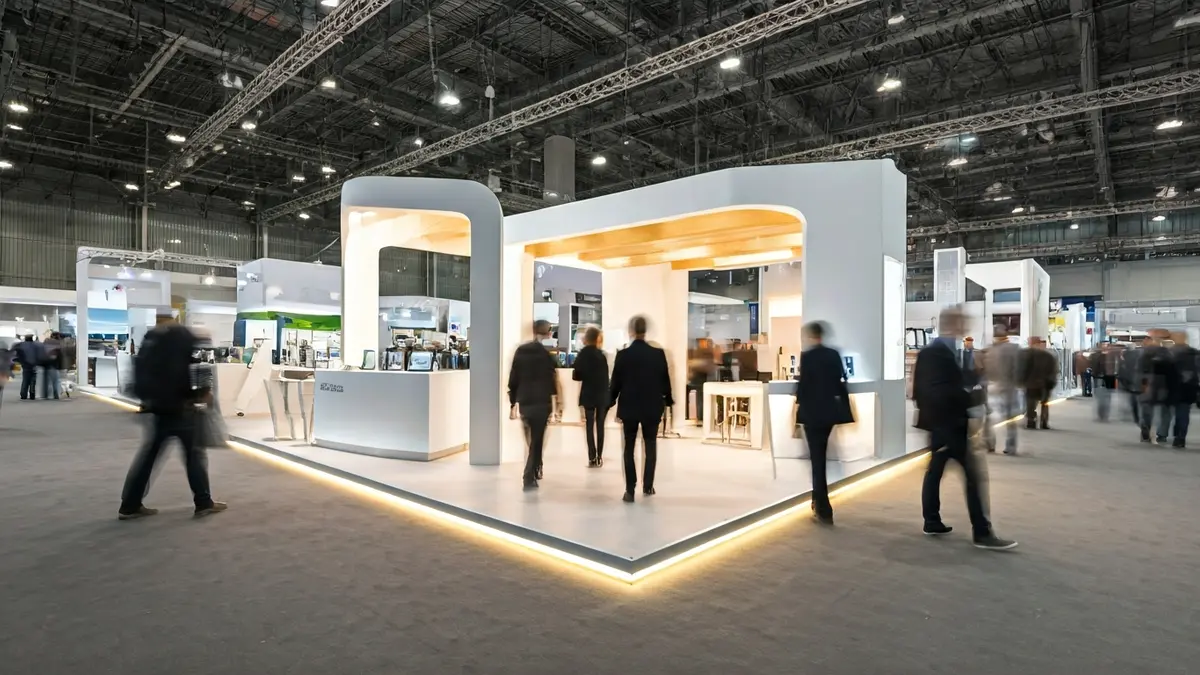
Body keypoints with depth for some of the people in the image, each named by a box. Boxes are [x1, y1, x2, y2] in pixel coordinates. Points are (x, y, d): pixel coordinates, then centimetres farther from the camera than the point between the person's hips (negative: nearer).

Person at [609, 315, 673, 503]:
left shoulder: (623, 355, -9)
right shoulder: (658, 354, -6)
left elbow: (615, 383, -4)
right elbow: (665, 381, 2)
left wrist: (611, 403, 10)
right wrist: (668, 400, 18)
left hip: (629, 407, -1)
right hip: (652, 407, 1)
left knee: (629, 448, 8)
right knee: (650, 446, 15)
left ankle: (630, 490, 5)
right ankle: (647, 486, 19)